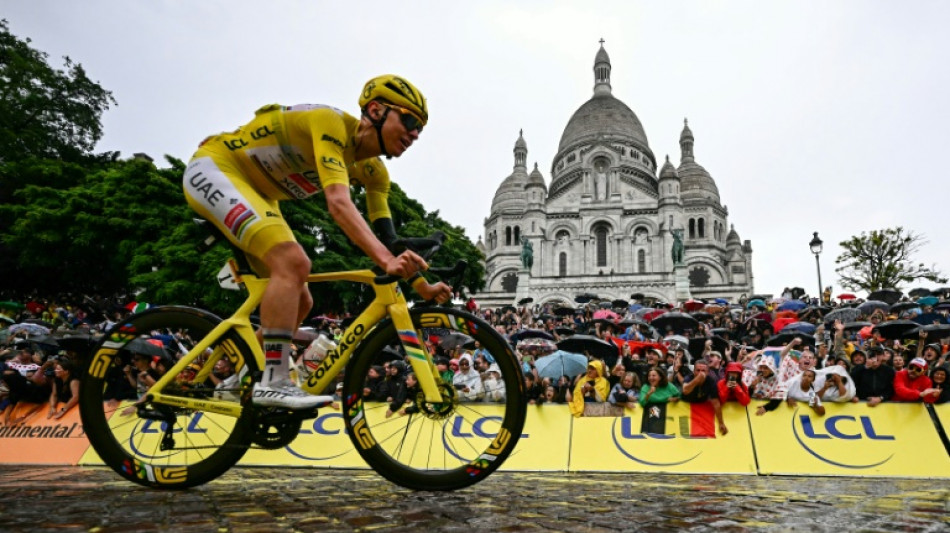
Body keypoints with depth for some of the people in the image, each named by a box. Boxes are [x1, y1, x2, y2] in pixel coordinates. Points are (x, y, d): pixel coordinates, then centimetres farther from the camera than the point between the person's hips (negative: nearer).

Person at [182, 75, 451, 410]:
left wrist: (423, 287, -11)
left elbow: (386, 239, -3)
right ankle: (273, 383, -25)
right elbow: (339, 204, -40)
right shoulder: (331, 123, -26)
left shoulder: (372, 172, -1)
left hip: (255, 194, 9)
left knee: (300, 302, 2)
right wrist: (386, 261, -51)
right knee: (293, 263, -30)